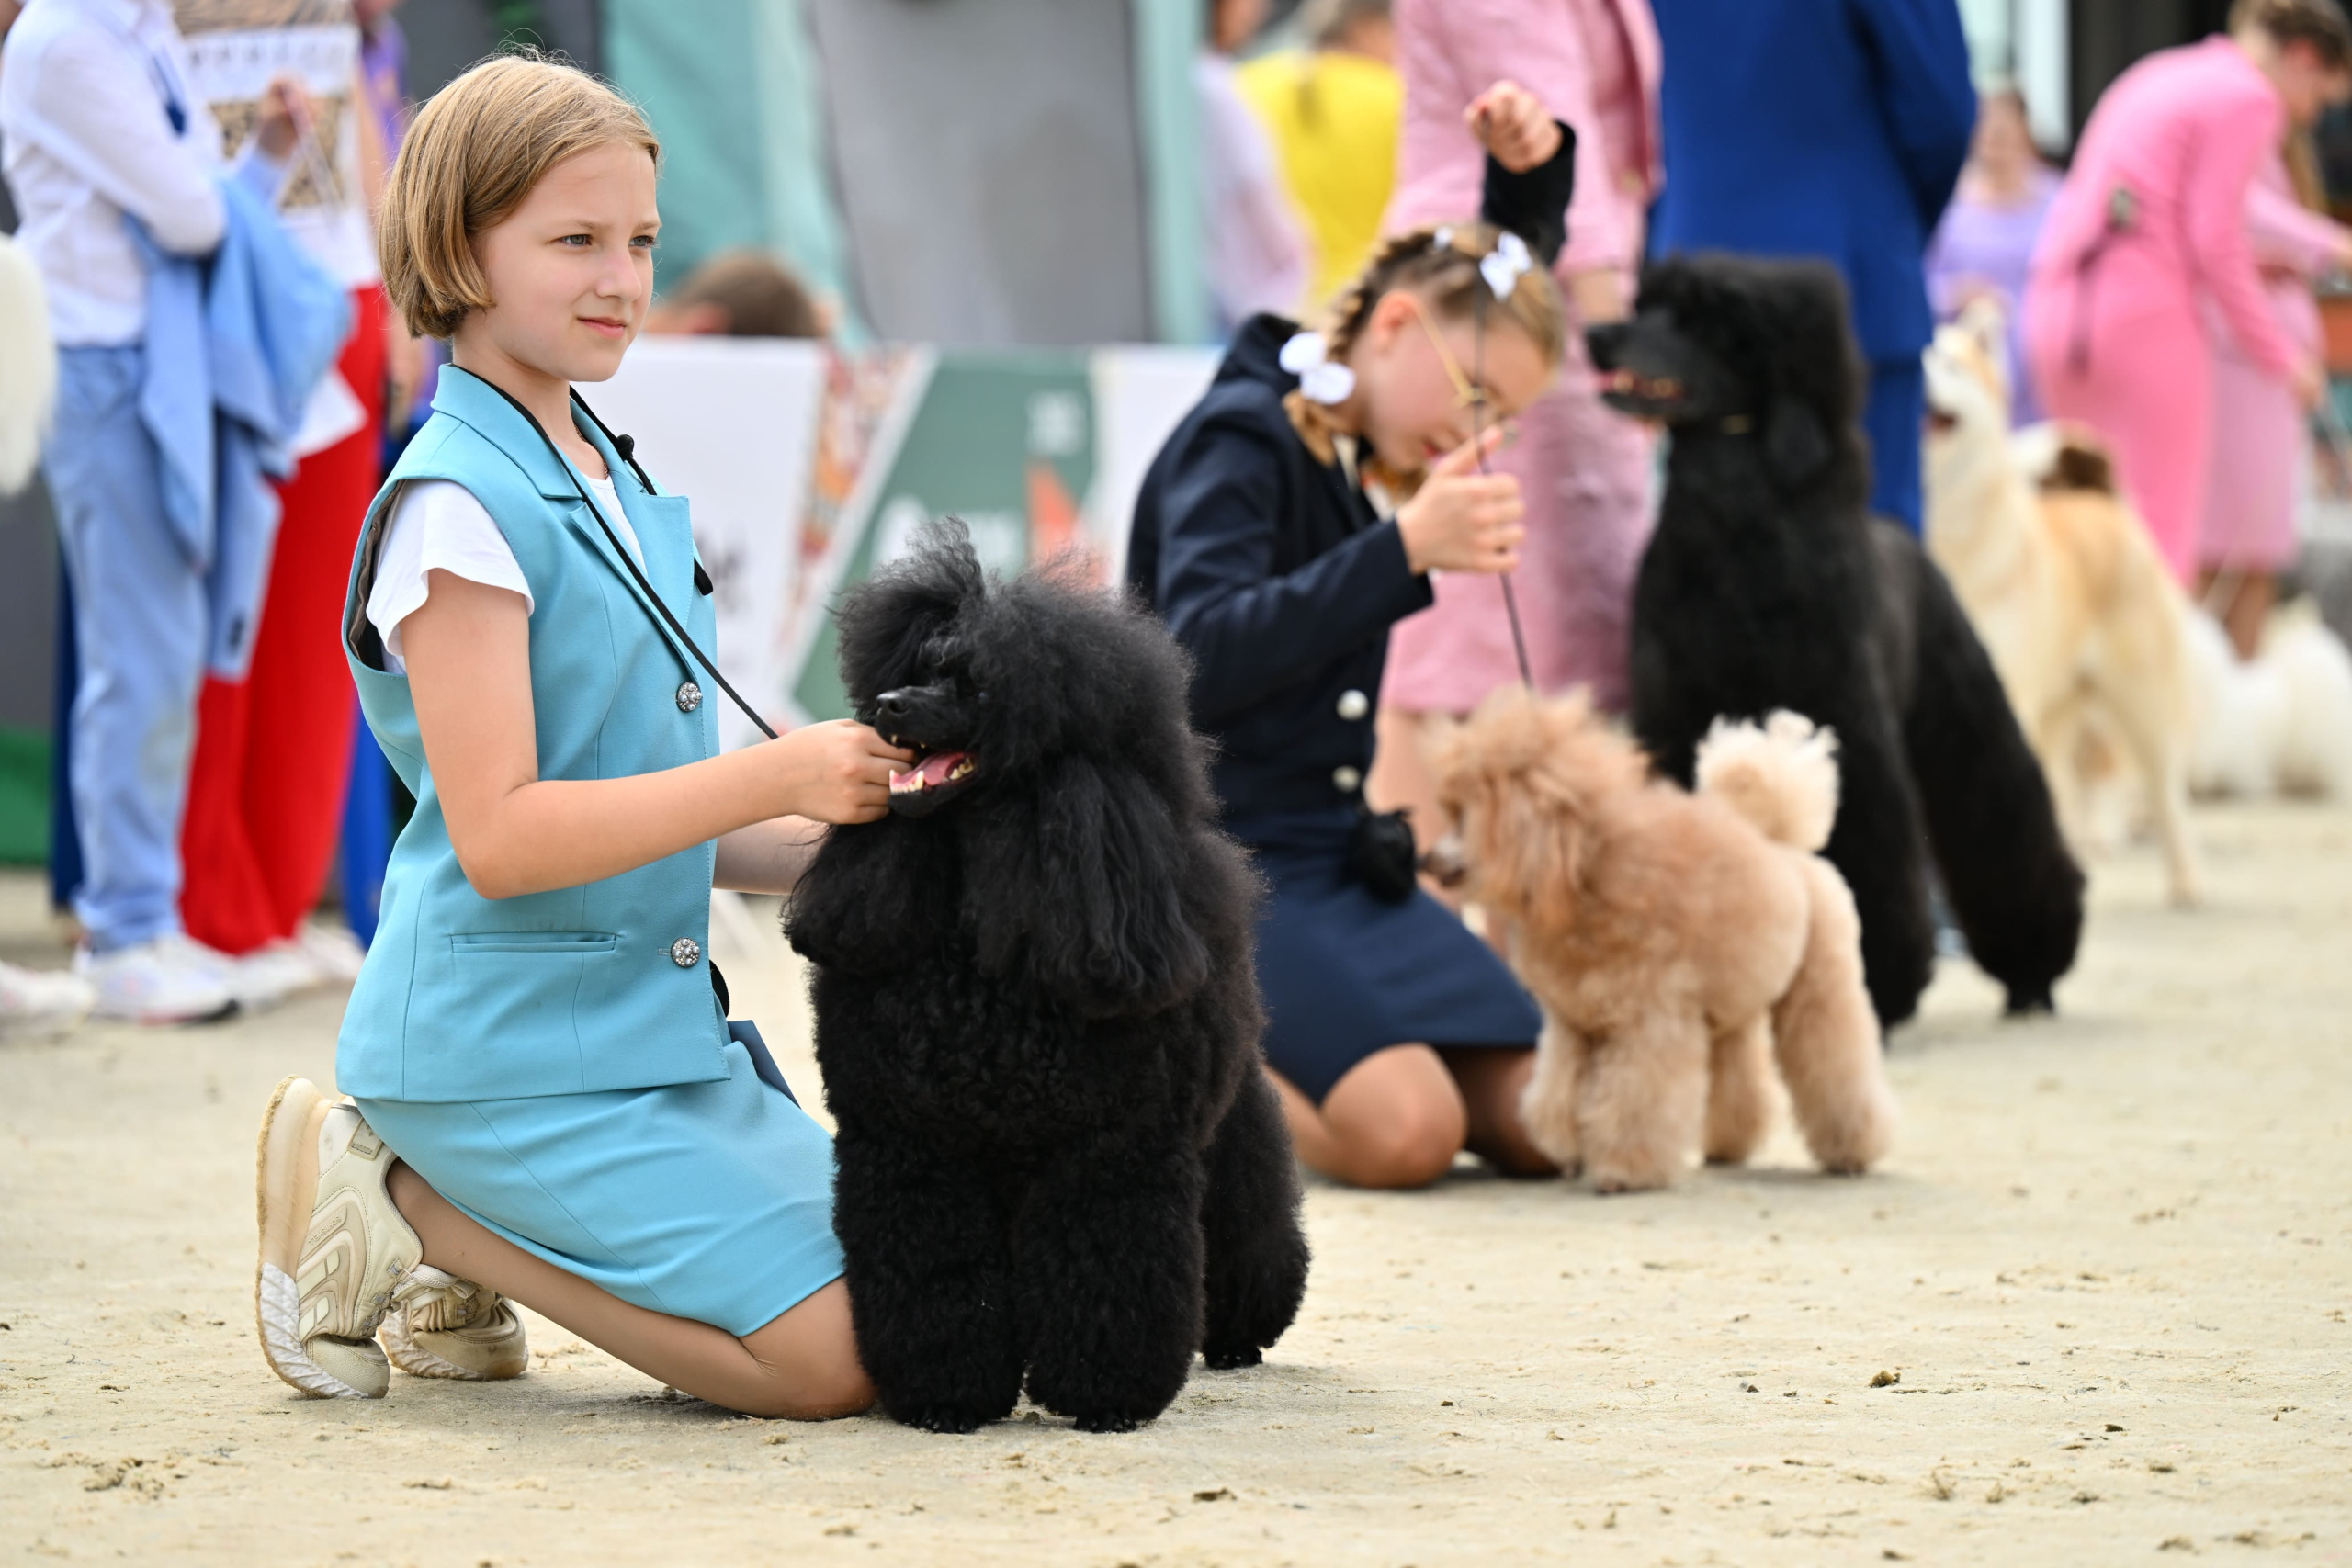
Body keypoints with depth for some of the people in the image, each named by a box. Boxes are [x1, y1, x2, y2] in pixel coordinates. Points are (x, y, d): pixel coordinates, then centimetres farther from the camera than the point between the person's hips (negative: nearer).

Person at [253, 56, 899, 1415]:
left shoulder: (614, 485, 13)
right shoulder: (457, 507, -15)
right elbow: (499, 836, -21)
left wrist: (842, 838, 2)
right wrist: (775, 776, -23)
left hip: (653, 1026, 9)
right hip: (509, 1044, -9)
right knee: (833, 1357, -15)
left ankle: (466, 1257, 11)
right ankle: (394, 1199, -3)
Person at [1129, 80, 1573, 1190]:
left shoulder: (1363, 443, 11)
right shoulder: (1240, 440, -12)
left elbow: (1515, 268, 29)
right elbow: (1201, 660, -28)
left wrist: (1532, 167, 8)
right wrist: (1406, 548, -33)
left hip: (1336, 863, 8)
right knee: (1407, 1132, -29)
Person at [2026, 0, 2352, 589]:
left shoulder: (2159, 76, 23)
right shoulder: (2248, 99, -3)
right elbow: (2215, 241, -11)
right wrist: (2281, 357, -3)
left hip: (2056, 310, 8)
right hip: (2145, 316, -8)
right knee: (2164, 544, -5)